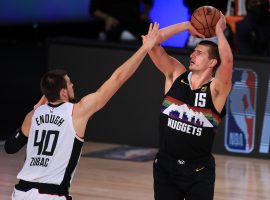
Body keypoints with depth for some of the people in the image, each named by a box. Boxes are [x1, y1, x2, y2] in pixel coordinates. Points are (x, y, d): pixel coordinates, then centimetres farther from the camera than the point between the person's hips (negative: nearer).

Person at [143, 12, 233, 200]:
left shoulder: (216, 89, -11)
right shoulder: (176, 75, 1)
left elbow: (227, 60, -31)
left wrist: (219, 30, -16)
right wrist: (187, 26, -5)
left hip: (199, 171, -3)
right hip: (165, 165, 4)